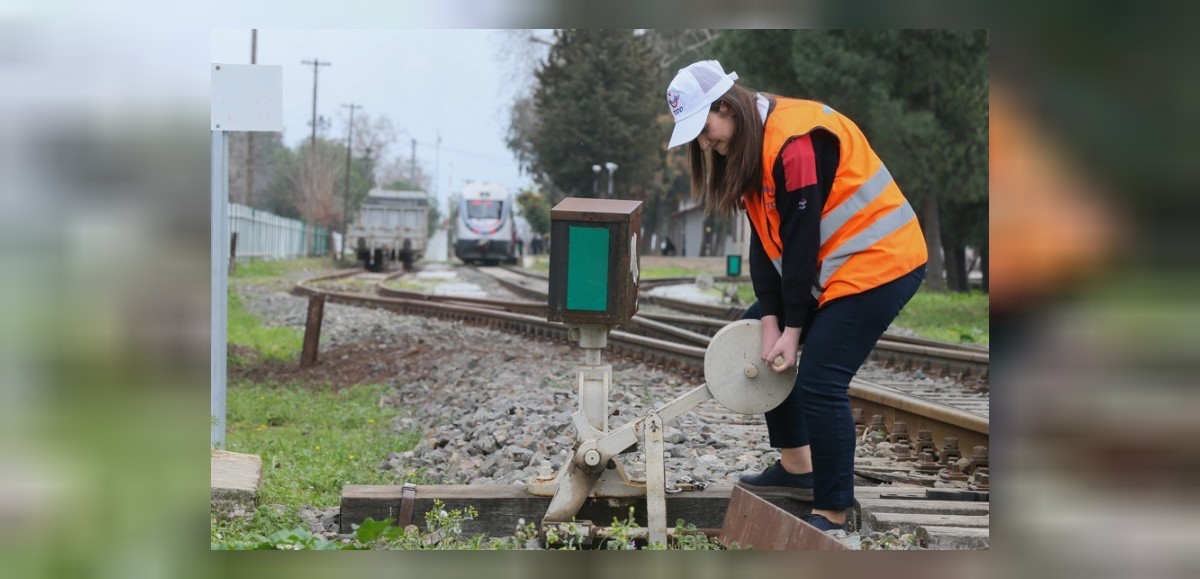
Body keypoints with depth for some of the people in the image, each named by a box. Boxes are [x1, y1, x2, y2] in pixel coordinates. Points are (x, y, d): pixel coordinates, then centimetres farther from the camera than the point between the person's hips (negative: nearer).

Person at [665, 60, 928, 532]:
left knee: (819, 382, -15)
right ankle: (796, 467, 25)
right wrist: (770, 321, -4)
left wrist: (793, 329, -16)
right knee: (755, 335, 15)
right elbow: (764, 241, 4)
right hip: (826, 266, 10)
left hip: (878, 262, -10)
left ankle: (833, 514, -3)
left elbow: (802, 239, -22)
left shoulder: (794, 140, -24)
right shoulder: (746, 147, 5)